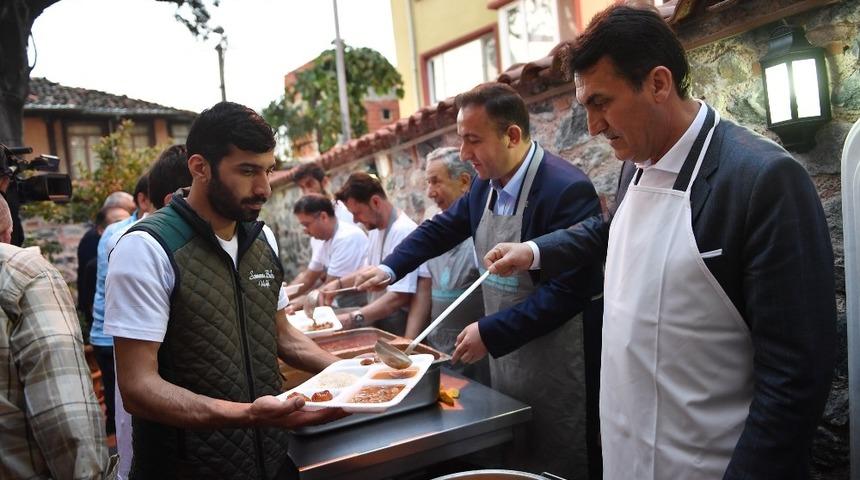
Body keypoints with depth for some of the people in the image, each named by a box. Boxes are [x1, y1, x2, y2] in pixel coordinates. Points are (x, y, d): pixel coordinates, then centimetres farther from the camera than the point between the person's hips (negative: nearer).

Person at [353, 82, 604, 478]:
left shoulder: (568, 190, -22)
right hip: (505, 360, 7)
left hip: (556, 371, -7)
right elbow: (443, 228, 16)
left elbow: (570, 291, -24)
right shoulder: (486, 184, 2)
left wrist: (489, 333, -22)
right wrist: (390, 268, 3)